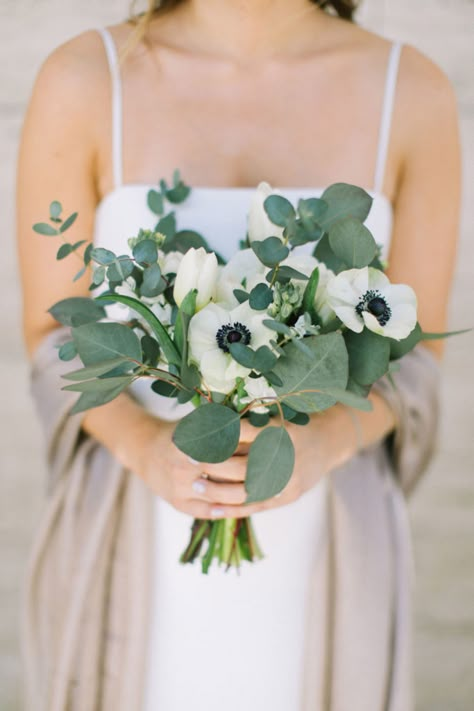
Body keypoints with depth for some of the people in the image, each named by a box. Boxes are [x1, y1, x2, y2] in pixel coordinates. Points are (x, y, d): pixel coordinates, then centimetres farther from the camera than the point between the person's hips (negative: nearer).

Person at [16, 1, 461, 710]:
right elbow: (53, 334, -5)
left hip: (319, 544, 1)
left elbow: (413, 352, -4)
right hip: (129, 536, 0)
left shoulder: (415, 92, -8)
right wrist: (146, 452, -26)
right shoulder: (81, 80, -11)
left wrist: (319, 448, -25)